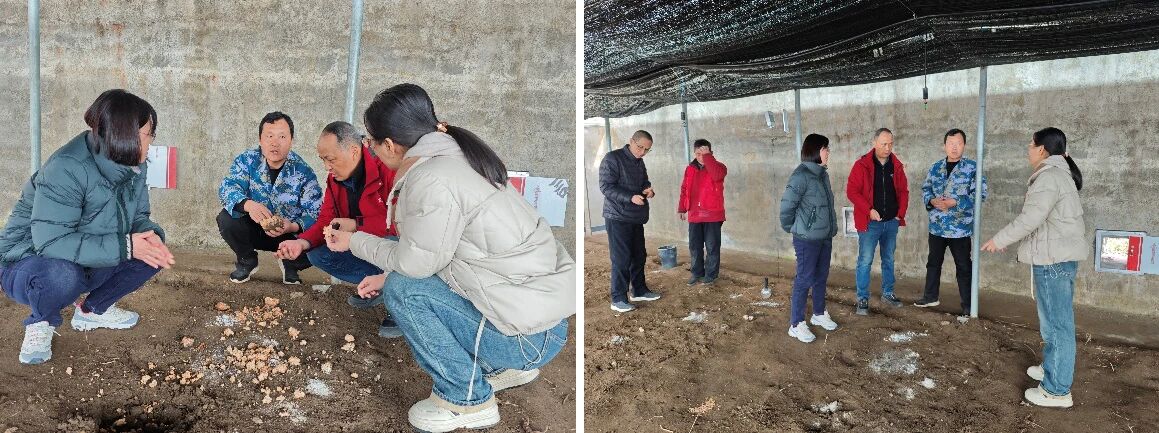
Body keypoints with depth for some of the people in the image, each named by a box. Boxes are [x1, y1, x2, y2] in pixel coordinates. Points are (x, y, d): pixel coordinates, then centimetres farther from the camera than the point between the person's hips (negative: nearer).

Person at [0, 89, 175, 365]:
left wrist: (149, 235, -23)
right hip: (28, 265, -7)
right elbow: (50, 242, -36)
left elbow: (138, 216, 2)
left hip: (91, 265, 7)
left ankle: (93, 310, 13)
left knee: (155, 251, -9)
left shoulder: (134, 166, -7)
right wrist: (124, 246, -38)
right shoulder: (67, 169, -31)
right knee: (61, 275, -40)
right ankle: (41, 323, -3)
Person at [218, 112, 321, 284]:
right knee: (226, 219, -26)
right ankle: (247, 260, 7)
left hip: (289, 234, -2)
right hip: (252, 229, 2)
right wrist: (247, 204, -43)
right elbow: (227, 187, -21)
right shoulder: (246, 161, -9)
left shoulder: (303, 173, -15)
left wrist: (293, 227, -40)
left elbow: (315, 213, -18)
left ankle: (289, 264, 12)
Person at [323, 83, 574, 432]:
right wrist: (388, 276, 16)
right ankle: (503, 367, 23)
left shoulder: (433, 181, -22)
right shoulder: (452, 154, 7)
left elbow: (415, 263, -13)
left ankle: (468, 400, 3)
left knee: (403, 290, -11)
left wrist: (354, 241, 2)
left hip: (530, 336, -9)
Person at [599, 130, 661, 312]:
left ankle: (639, 291, 29)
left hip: (636, 217, 8)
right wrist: (631, 197, -26)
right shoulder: (612, 158, -11)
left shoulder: (639, 162, 14)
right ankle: (618, 299, 0)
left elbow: (644, 182, 23)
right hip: (618, 217, -8)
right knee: (621, 259, -7)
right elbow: (606, 186, -17)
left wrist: (648, 190, -2)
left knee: (639, 256, 15)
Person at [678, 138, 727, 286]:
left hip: (713, 215, -4)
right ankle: (697, 273, 22)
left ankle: (711, 274, 14)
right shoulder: (690, 169, 9)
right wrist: (682, 209, 13)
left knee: (712, 246, 2)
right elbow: (684, 190, 15)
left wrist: (707, 156, -24)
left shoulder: (718, 167, -4)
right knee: (694, 246, 10)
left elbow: (717, 175, -29)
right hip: (694, 215, 4)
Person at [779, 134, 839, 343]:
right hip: (807, 238, -8)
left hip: (825, 236, 8)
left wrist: (831, 228, 9)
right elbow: (786, 206, -17)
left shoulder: (822, 173, 8)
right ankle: (796, 324, 8)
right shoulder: (801, 175, -18)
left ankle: (819, 314, 36)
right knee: (805, 279, -1)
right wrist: (791, 228, -4)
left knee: (821, 277, 19)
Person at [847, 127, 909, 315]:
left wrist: (901, 213, 1)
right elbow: (852, 191, -12)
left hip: (891, 222, 5)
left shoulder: (897, 166, 6)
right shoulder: (862, 165, -9)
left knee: (888, 260, 16)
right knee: (865, 261, -2)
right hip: (870, 222, -5)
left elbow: (903, 191, 12)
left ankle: (887, 294, 29)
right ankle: (862, 299, 5)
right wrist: (869, 210, -18)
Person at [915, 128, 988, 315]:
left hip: (960, 228, -5)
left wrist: (955, 202, -20)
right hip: (936, 226, 5)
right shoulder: (936, 167, 8)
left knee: (963, 266, 4)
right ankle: (930, 297, 32)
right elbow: (925, 189, 12)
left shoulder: (972, 167, -7)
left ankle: (968, 305, 15)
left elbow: (980, 194, -12)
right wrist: (932, 201, -9)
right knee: (933, 262, 17)